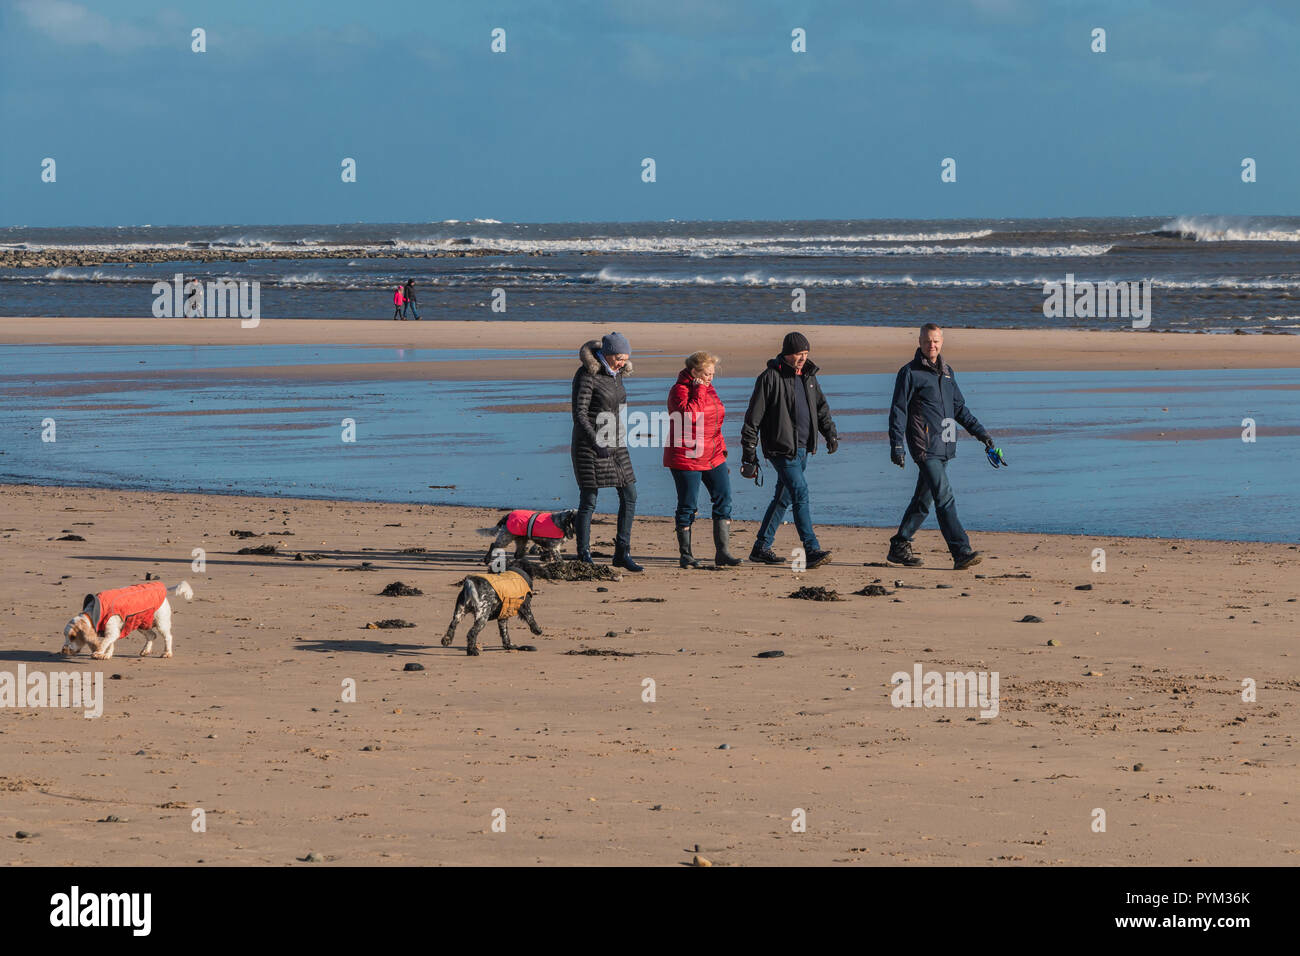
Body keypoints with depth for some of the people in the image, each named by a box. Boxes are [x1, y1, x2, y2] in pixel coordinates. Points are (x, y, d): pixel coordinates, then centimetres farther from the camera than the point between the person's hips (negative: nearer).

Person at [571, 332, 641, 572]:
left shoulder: (616, 374, 9)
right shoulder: (587, 375, -15)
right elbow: (579, 414, -19)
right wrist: (596, 444, -27)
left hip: (615, 444, 8)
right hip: (589, 445, -8)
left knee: (629, 496, 3)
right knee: (589, 500, -4)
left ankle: (622, 554, 9)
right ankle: (584, 557, 3)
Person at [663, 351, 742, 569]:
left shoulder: (709, 388, 14)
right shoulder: (679, 390, -10)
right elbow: (689, 414, -27)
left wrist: (721, 446, 20)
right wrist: (699, 391, -20)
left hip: (713, 457, 7)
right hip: (687, 458, -7)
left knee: (724, 500, -2)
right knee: (687, 506, -1)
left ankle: (723, 553, -2)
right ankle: (685, 555, 9)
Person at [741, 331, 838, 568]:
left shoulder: (808, 376, 13)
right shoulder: (770, 378, -9)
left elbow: (821, 407, 25)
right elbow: (753, 417, -8)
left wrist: (830, 433, 10)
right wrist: (749, 453, -9)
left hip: (802, 449, 8)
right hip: (781, 449, -8)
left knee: (783, 499, 12)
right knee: (801, 495, -15)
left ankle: (761, 548, 21)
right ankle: (811, 551, -19)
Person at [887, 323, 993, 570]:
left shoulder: (947, 372, 17)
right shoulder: (910, 373, -3)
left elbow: (959, 408, 26)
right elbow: (898, 411, -5)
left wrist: (980, 432, 19)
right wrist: (897, 446, -12)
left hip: (944, 447, 7)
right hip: (925, 447, -7)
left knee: (923, 501, 12)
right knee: (945, 499, -15)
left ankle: (899, 547, 23)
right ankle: (961, 553, -21)